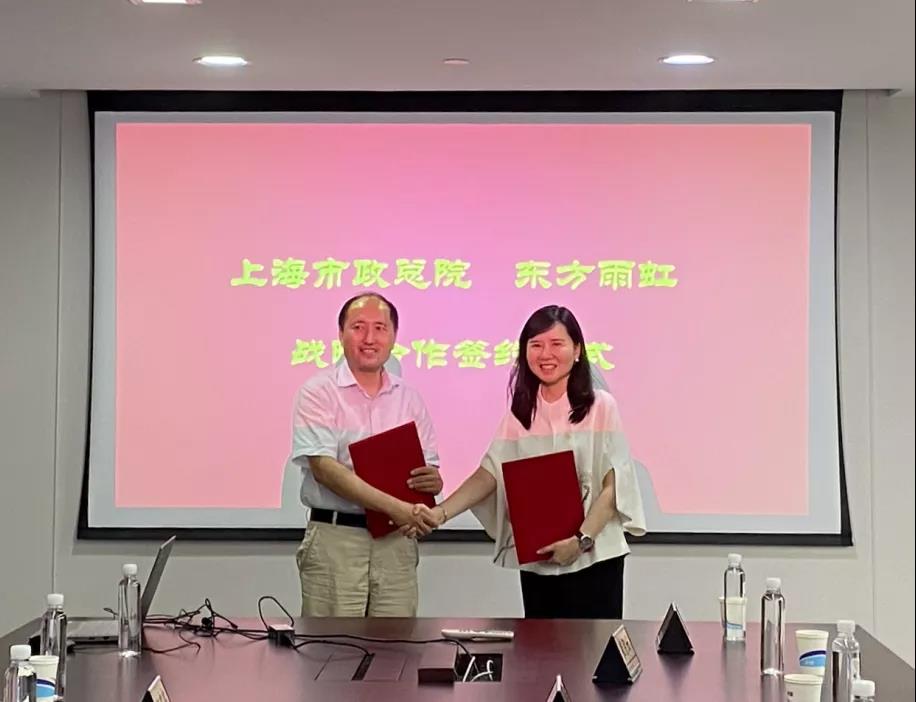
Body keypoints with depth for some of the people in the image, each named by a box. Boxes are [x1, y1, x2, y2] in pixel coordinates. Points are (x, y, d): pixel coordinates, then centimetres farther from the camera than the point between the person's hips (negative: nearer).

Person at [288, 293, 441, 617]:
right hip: (335, 538, -4)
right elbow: (324, 468, -14)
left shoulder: (409, 398, 13)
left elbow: (429, 468, 16)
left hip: (397, 541, 4)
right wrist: (394, 507, -22)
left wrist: (433, 481, -10)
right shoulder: (319, 392, -2)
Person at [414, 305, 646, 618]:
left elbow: (613, 484, -8)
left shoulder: (600, 407, -5)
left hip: (593, 557, -4)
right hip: (535, 560, 4)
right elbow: (489, 474, 1)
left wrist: (582, 540, -19)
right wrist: (441, 513, -14)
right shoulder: (520, 412, 7)